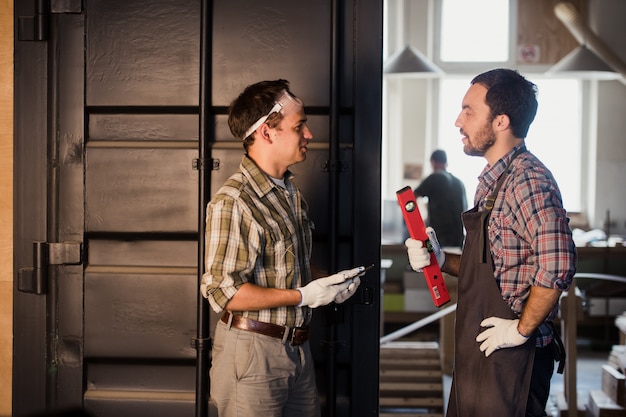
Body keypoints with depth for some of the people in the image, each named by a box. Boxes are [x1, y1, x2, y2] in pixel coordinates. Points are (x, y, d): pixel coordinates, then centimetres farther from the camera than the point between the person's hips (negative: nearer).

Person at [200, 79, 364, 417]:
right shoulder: (233, 202, -18)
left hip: (297, 347, 8)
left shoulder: (291, 192, 12)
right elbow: (224, 292, -23)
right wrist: (305, 295, -19)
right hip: (252, 350, -8)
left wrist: (332, 283, 3)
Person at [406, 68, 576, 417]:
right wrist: (441, 260, 5)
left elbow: (557, 266, -30)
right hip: (477, 351, 10)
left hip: (510, 358, -9)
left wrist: (522, 329, -20)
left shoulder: (528, 180, -18)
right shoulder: (492, 182, 14)